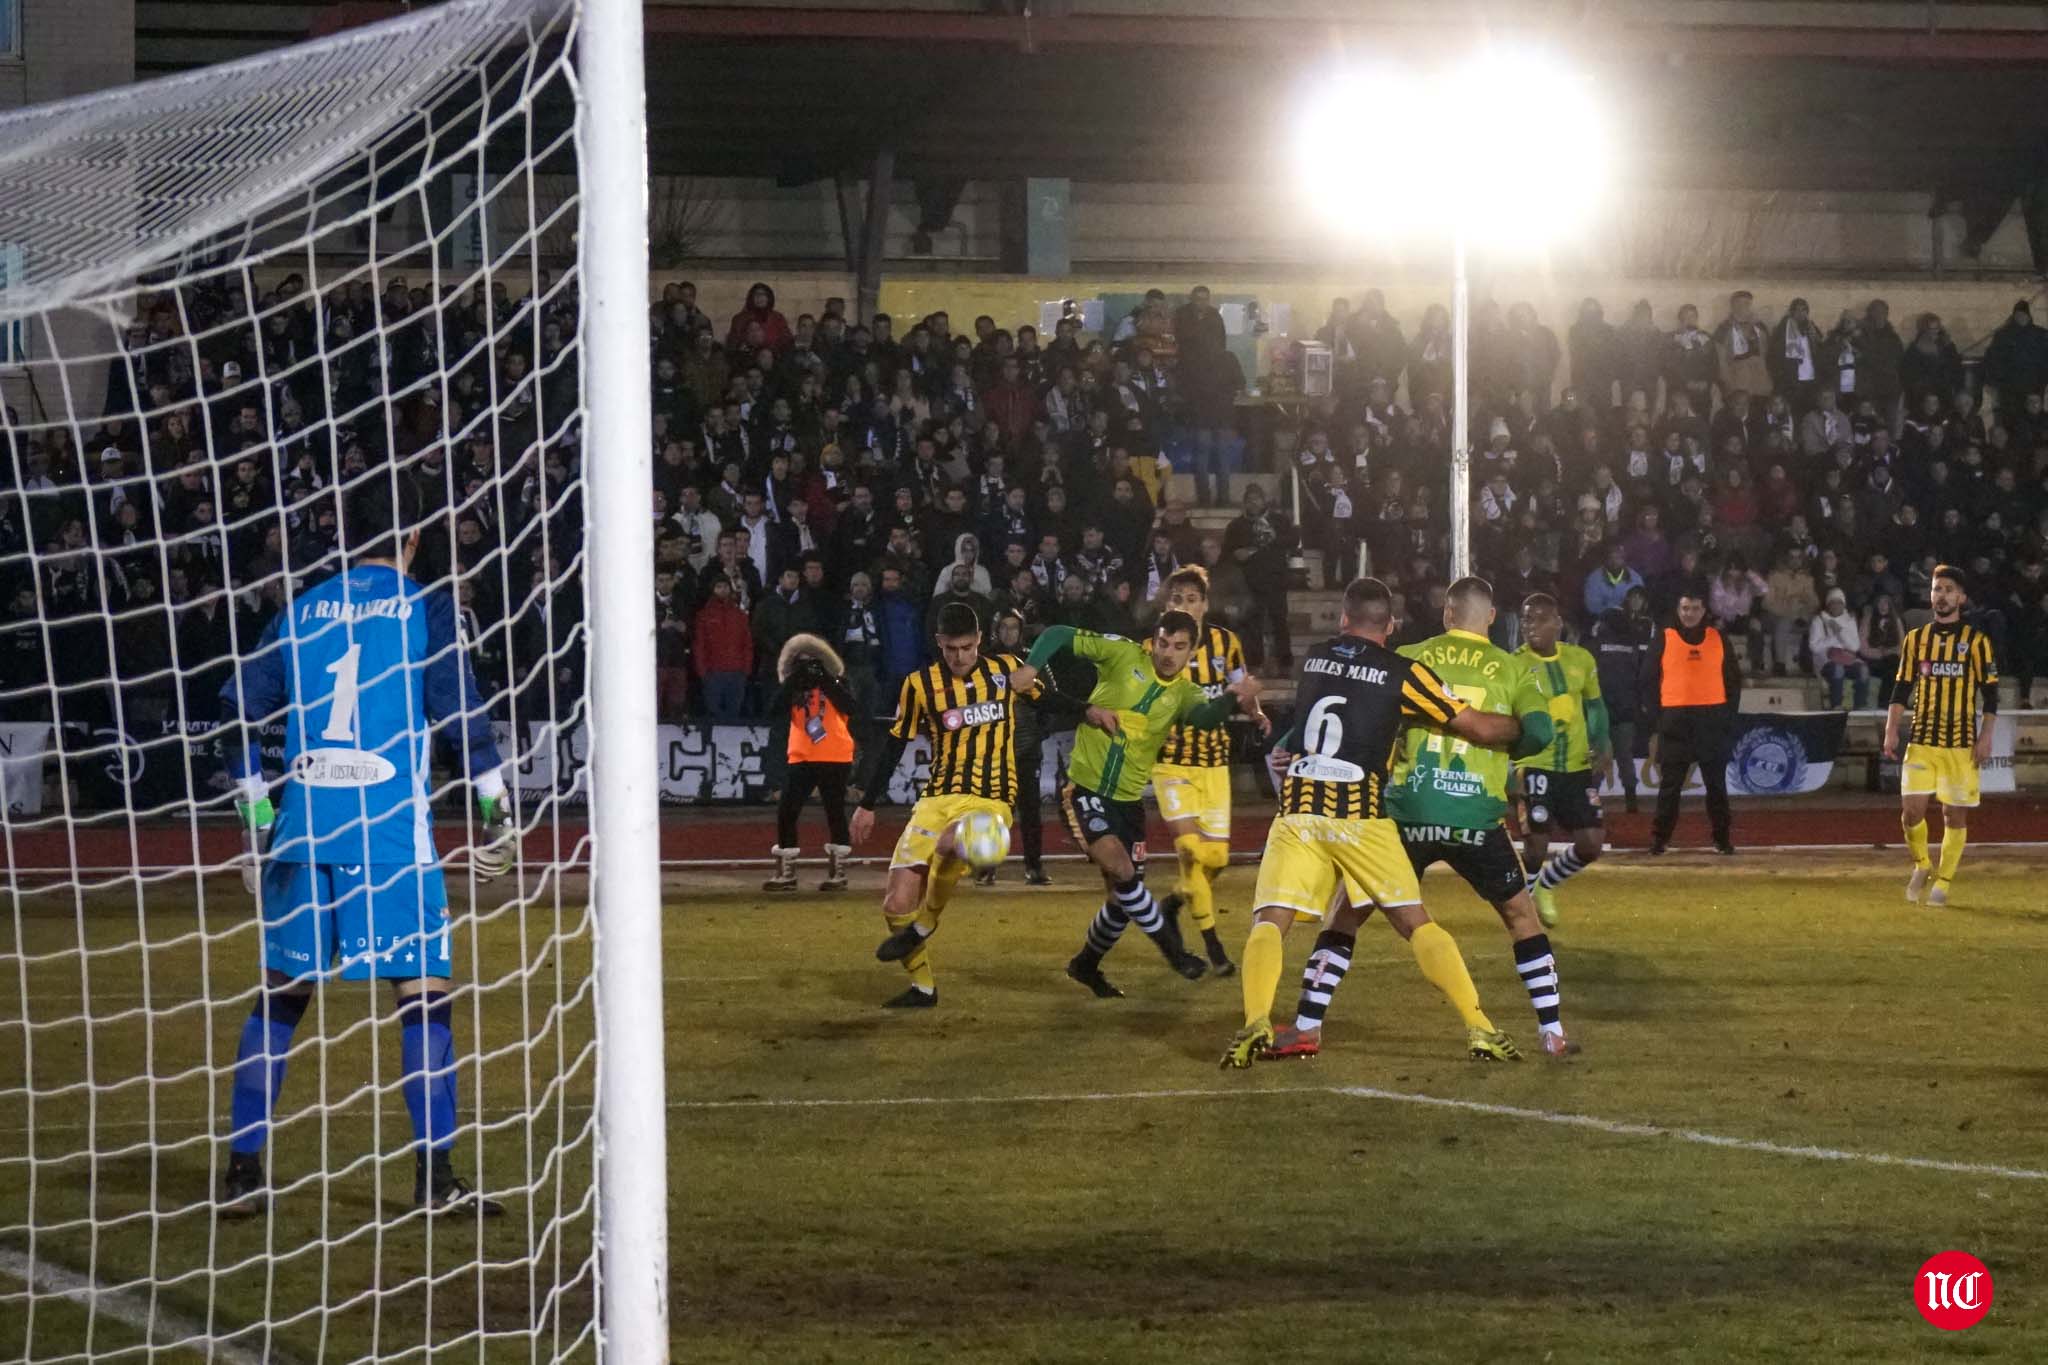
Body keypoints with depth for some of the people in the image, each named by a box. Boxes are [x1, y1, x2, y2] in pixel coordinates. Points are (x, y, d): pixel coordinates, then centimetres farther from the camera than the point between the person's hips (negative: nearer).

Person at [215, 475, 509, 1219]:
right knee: (423, 991, 0)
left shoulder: (302, 609, 12)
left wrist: (258, 815, 19)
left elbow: (240, 709, 11)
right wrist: (494, 808, 1)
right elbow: (459, 707, -8)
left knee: (280, 991, 12)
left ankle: (242, 1172, 11)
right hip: (391, 826, -4)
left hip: (304, 828, 4)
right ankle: (434, 1175, -4)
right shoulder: (424, 606, 0)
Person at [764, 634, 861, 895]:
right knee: (786, 813, -2)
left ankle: (837, 873, 11)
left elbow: (852, 709, -16)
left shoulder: (836, 683, 2)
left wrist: (828, 683, -18)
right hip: (801, 757, 3)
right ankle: (785, 874, 6)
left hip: (835, 758, -3)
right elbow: (779, 708, -8)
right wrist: (792, 683, -15)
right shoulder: (793, 686, 9)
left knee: (835, 814, 1)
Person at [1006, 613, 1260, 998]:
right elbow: (1059, 635, -5)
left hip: (1128, 799, 4)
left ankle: (1087, 965, 33)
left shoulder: (1185, 693, 0)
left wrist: (1232, 697, -44)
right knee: (1119, 867, -23)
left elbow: (1205, 716, -23)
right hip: (1084, 789, -4)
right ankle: (1171, 946, -10)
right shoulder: (1124, 656, -6)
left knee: (1122, 895, 9)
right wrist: (1031, 668, -22)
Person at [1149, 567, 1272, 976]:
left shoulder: (1225, 643, -1)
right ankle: (1212, 944, -4)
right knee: (1192, 850, -16)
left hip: (1215, 762, 3)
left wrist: (1256, 713, -7)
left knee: (1216, 857, 2)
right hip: (1172, 762, -3)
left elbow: (1240, 688, 14)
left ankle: (1172, 902, 33)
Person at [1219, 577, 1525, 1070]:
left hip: (1297, 811, 2)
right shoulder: (1402, 673, 2)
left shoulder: (1313, 660, 13)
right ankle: (1479, 1028, -2)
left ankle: (1256, 1023, -25)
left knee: (1270, 921, -1)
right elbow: (1479, 728, 3)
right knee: (1417, 923, 5)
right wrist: (1521, 728, 23)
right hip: (1360, 816, -2)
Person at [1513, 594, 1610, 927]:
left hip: (1577, 767, 5)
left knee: (1591, 845, 4)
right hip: (1535, 767, -5)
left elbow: (1595, 706, 17)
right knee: (1536, 848, -8)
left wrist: (1603, 747, 3)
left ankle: (1546, 885, 31)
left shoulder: (1581, 660, 4)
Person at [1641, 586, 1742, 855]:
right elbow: (1649, 681, 3)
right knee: (1670, 783, 0)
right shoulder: (1664, 640, 4)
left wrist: (1728, 716, 3)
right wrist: (1654, 721, -2)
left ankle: (1722, 838, 11)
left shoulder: (1719, 640, 8)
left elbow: (1734, 680, 11)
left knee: (1716, 783, 5)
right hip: (1675, 721, -1)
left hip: (1712, 720, 1)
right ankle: (1659, 838, 5)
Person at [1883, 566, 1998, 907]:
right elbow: (1901, 689, 10)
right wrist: (1891, 731, -1)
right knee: (1911, 810, -7)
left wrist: (1986, 737, -8)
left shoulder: (1976, 641, 1)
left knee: (1955, 815, 0)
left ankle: (1942, 883, 11)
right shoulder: (1915, 638, 9)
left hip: (1962, 744, -2)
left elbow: (1990, 692, 1)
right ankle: (1921, 867, 17)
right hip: (1921, 741, 2)